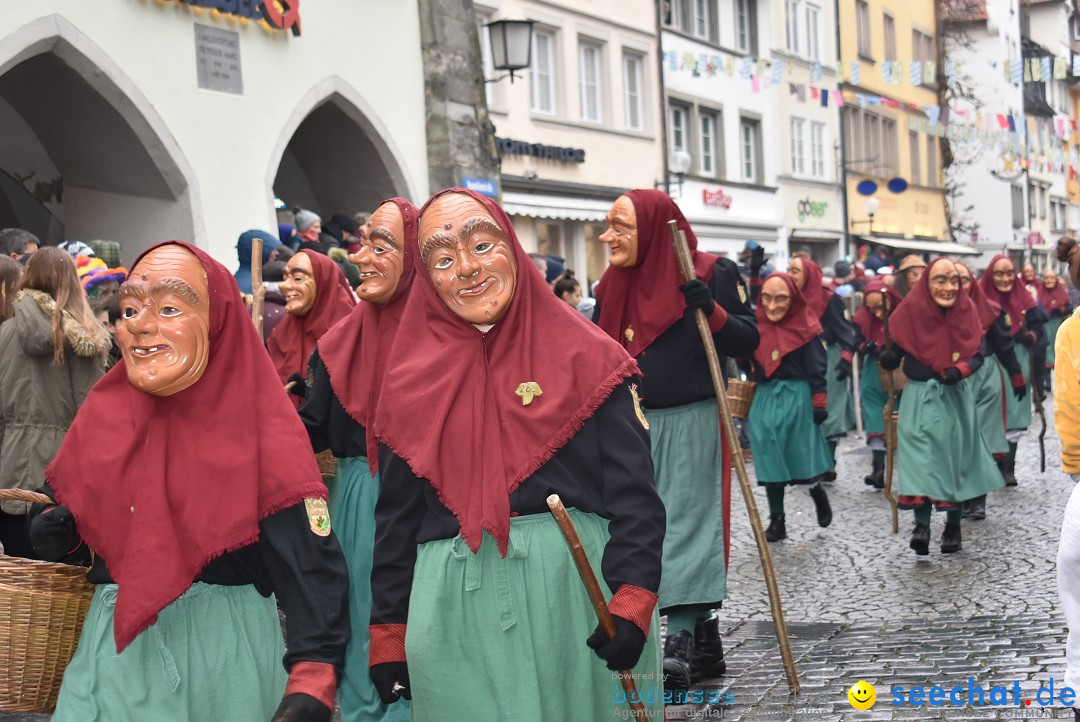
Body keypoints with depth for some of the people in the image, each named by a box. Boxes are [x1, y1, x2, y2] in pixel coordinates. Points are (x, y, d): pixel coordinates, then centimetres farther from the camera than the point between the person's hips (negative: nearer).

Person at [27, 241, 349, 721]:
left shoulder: (260, 429, -13)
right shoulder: (103, 411, 2)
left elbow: (314, 571, -20)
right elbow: (62, 499, 17)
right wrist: (57, 533, -8)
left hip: (223, 654, -4)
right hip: (113, 648, 5)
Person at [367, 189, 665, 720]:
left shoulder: (584, 355, -1)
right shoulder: (409, 381, 7)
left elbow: (633, 490, -6)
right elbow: (396, 519, 11)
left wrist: (632, 601, -17)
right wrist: (389, 637, 9)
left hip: (577, 593, -1)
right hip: (458, 611, 2)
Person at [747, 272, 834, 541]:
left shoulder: (804, 327, -7)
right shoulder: (756, 325, 3)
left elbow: (816, 368, -7)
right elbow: (748, 362, 11)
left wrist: (820, 402, -11)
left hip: (797, 398, -4)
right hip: (765, 399, 4)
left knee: (802, 455, 1)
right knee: (771, 459, 5)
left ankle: (818, 493, 32)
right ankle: (777, 520, 13)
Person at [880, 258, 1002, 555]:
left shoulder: (967, 312, -3)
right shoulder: (911, 312, -9)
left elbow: (978, 354, -2)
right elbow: (894, 358, -7)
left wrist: (959, 371, -21)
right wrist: (887, 358, -29)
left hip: (955, 397, 2)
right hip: (920, 397, -2)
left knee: (955, 459, 8)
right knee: (920, 459, -13)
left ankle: (953, 527, 21)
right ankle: (921, 526, -15)